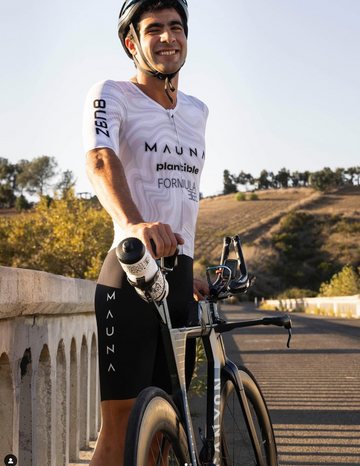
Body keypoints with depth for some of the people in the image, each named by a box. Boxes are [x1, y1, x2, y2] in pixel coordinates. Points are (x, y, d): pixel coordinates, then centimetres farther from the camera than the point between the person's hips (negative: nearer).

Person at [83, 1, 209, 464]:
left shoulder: (197, 110, 18)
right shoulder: (110, 95, -3)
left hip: (179, 278, 6)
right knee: (120, 426, -11)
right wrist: (134, 223, -44)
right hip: (130, 274, -6)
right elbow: (100, 161, -23)